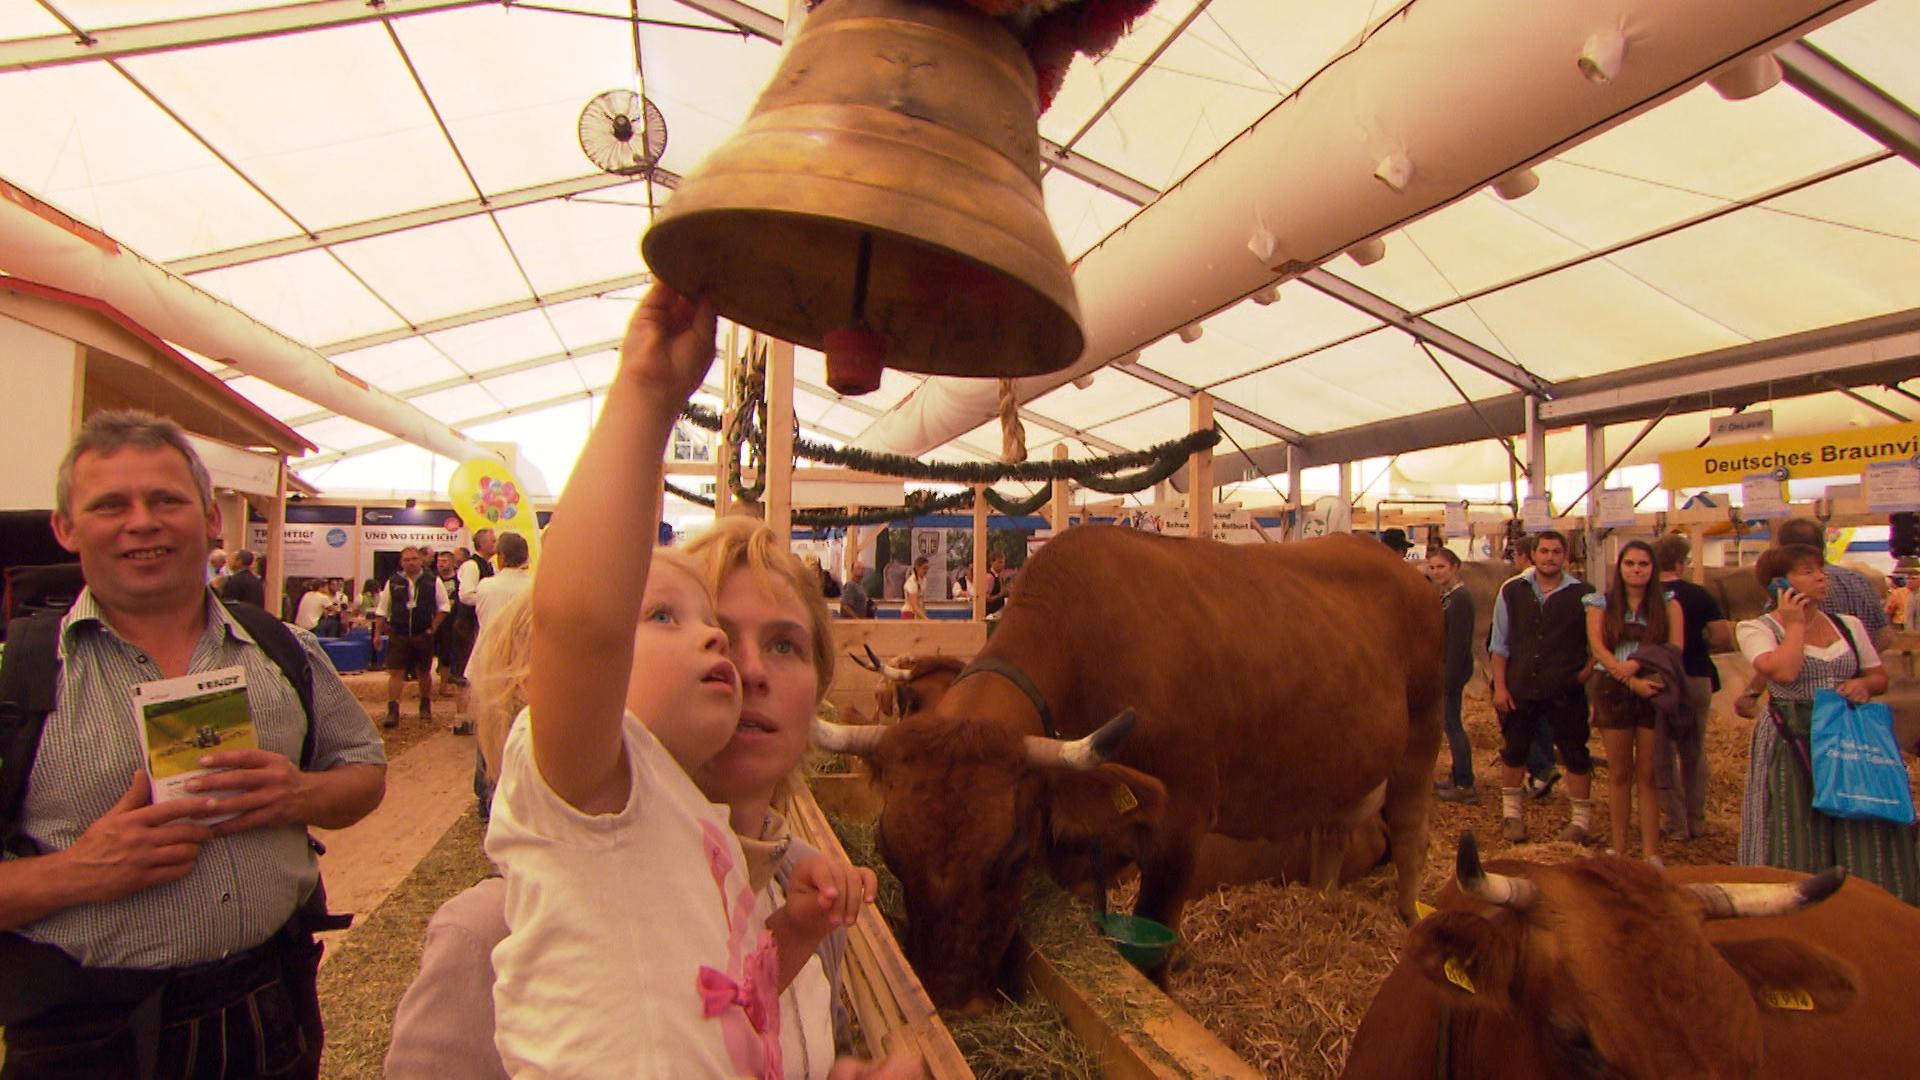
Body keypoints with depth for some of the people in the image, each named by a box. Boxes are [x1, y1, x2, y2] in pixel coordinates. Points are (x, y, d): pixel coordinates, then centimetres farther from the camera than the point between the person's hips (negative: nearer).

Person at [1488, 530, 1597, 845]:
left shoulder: (1583, 594, -3)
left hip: (1566, 690, -2)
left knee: (1574, 753, 7)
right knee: (1513, 750, 11)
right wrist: (1500, 686, 0)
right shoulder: (1512, 591, 1)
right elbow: (1500, 644, 4)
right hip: (1519, 688, 2)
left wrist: (1587, 677, -6)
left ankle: (1581, 819, 22)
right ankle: (1511, 814, 26)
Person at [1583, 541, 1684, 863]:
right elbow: (1598, 648, -5)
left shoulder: (1668, 605, 6)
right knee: (1619, 773, 8)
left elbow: (1675, 650, -4)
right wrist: (1633, 681, -16)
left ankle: (1650, 853, 5)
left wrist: (1640, 663, -20)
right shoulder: (1602, 604, 6)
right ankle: (1618, 847, 15)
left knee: (1648, 775, 1)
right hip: (1613, 691, 1)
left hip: (1655, 691, 0)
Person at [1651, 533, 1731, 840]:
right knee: (1694, 753, 16)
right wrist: (1701, 643, 8)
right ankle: (1696, 821, 23)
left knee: (1662, 756, 7)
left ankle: (1675, 823, 10)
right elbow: (1724, 637, -11)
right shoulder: (1699, 595, -4)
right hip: (1697, 680, 2)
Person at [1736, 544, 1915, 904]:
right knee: (1799, 843, 1)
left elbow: (1880, 677, 18)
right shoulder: (1758, 628, -5)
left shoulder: (1849, 626, 12)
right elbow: (1784, 672, -21)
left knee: (1863, 837, 5)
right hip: (1791, 746, -5)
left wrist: (1863, 685, -5)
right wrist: (1795, 624, -10)